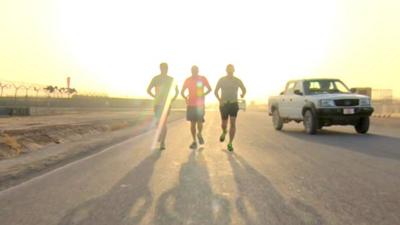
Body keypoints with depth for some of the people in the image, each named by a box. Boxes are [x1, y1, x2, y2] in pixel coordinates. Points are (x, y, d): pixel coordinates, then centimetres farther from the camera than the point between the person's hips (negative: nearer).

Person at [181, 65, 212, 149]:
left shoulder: (203, 79, 2)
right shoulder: (188, 80, 4)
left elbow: (209, 89, 10)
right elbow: (182, 92, 11)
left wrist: (203, 94, -5)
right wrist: (185, 98, -7)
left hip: (200, 104, -1)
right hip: (191, 104, 1)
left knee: (199, 122, -7)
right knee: (192, 123, 3)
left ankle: (199, 134, 25)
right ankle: (194, 141, 13)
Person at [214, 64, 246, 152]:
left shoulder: (237, 80, 2)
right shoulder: (221, 80, -1)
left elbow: (244, 90, 16)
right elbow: (216, 91, 4)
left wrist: (243, 94, -4)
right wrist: (219, 100, -12)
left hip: (234, 104, 0)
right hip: (224, 104, 0)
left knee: (233, 123, -10)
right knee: (224, 124, 3)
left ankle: (230, 144, -2)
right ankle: (224, 132, 42)